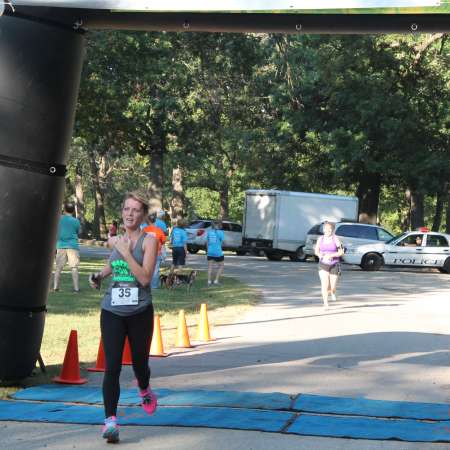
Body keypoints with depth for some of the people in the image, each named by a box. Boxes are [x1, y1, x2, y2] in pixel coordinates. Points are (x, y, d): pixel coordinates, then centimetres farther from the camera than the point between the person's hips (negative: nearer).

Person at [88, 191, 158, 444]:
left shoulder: (149, 240, -8)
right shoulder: (115, 240, 6)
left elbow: (145, 278, -19)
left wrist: (125, 252, -21)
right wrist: (100, 275, 12)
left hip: (140, 313, -2)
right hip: (112, 312, 2)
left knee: (140, 363, 15)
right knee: (112, 366, -11)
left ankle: (145, 390, 50)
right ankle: (111, 420, -13)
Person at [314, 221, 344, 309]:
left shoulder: (335, 239, -6)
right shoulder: (320, 239, 1)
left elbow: (341, 252, -8)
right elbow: (316, 251, 11)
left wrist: (331, 255, -21)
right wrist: (320, 255, -12)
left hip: (334, 265, -1)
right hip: (323, 265, 1)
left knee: (332, 287, 2)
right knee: (325, 284, -17)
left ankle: (332, 292, 39)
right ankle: (325, 303, -11)